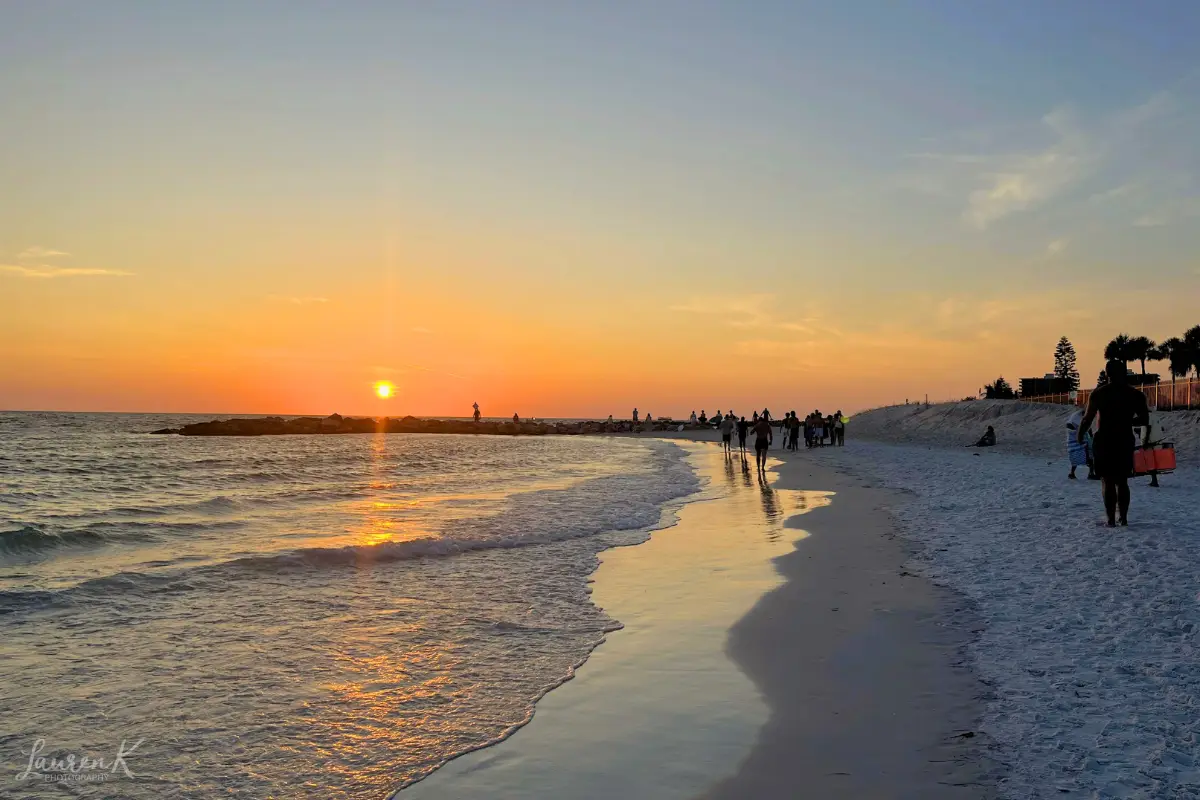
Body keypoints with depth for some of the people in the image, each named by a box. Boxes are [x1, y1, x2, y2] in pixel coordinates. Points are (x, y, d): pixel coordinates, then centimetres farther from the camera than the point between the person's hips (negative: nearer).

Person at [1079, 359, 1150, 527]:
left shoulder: (1099, 393, -6)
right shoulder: (1135, 394, 2)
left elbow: (1087, 419, -8)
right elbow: (1144, 420, 4)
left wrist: (1079, 435, 9)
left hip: (1104, 441, -3)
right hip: (1125, 442, 3)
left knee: (1108, 482, 1)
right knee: (1122, 481, 15)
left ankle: (1111, 519, -3)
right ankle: (1123, 517, 15)